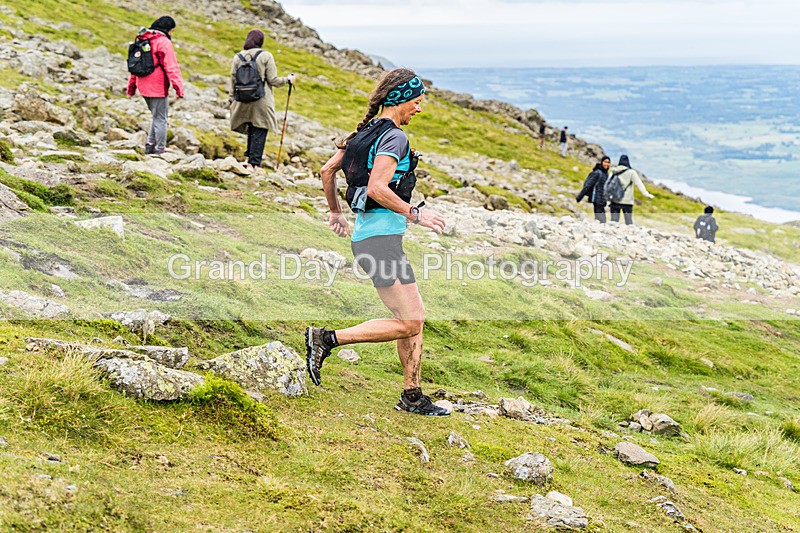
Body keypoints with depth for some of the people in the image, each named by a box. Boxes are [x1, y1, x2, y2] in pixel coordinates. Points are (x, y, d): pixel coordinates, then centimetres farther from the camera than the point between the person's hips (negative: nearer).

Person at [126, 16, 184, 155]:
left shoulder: (143, 40, 15)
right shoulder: (164, 42, -11)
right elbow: (171, 67, -18)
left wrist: (131, 88, 24)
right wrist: (179, 88, -21)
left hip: (144, 86, 8)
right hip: (158, 87, -8)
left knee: (157, 116, 21)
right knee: (160, 119, -1)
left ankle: (150, 144, 14)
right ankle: (160, 149, 2)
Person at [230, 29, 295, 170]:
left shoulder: (237, 57, 6)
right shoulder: (266, 56, -5)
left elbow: (233, 81, 7)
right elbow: (273, 80, -7)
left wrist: (232, 101, 14)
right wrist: (287, 80, 11)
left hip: (243, 101, 4)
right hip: (262, 102, -4)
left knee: (251, 130, 20)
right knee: (259, 132, 0)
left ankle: (249, 157, 15)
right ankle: (254, 163, -3)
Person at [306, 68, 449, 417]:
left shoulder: (366, 131, 15)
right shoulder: (394, 137, -12)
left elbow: (327, 170, 21)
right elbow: (376, 188, -23)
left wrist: (335, 212, 32)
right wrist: (415, 214, -15)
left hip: (367, 234, 10)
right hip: (381, 239, -10)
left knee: (415, 317, 12)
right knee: (407, 322, -9)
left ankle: (412, 397, 16)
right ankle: (327, 339, -6)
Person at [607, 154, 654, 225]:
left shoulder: (613, 171, 5)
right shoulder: (631, 172, -4)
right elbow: (639, 184, -7)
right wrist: (646, 194, -6)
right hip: (627, 201, -2)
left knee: (614, 221, 3)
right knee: (628, 221, 3)